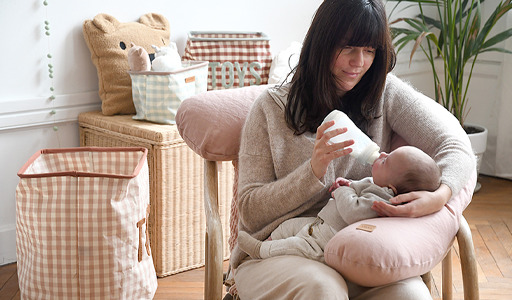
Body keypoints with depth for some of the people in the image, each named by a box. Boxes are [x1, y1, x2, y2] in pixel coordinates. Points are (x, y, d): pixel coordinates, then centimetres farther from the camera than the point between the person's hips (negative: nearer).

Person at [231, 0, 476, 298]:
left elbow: (455, 146, -1)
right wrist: (314, 171, -19)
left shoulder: (385, 92, 7)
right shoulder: (271, 107, 1)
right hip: (275, 255, -2)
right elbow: (250, 212, -3)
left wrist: (439, 196, -24)